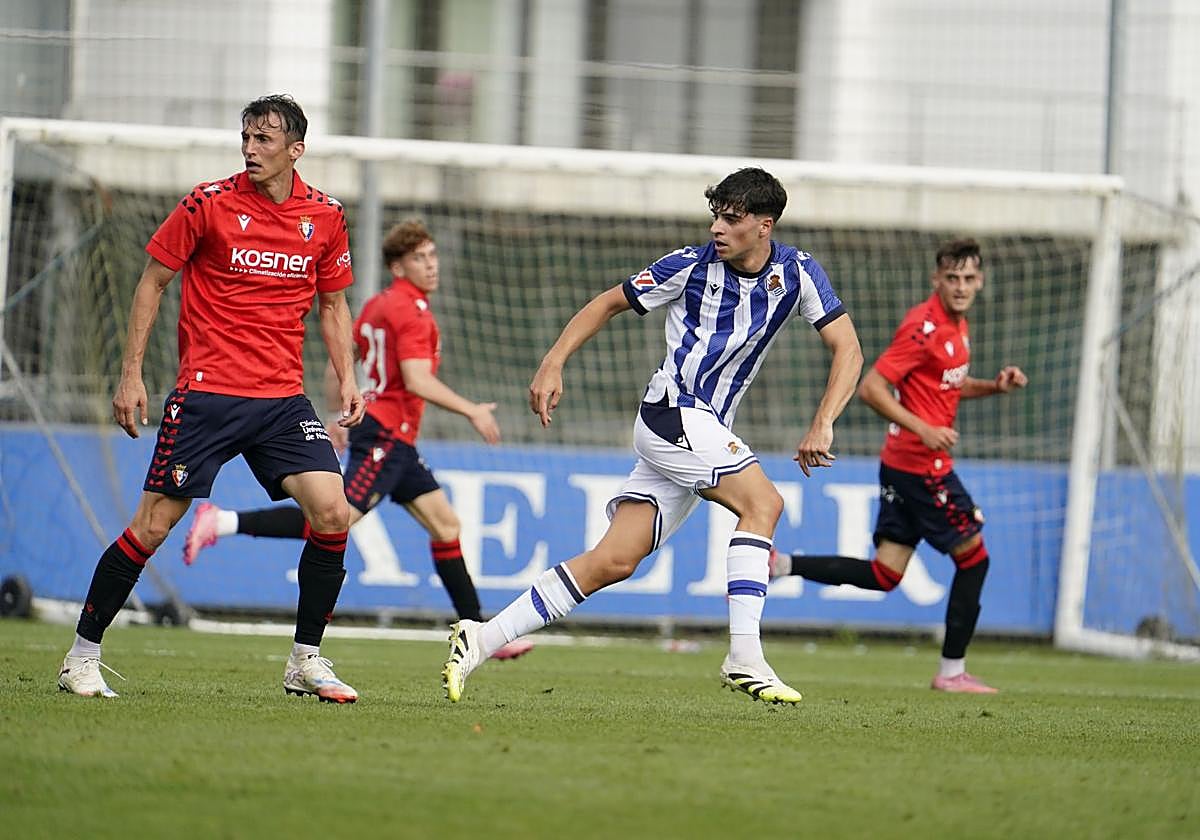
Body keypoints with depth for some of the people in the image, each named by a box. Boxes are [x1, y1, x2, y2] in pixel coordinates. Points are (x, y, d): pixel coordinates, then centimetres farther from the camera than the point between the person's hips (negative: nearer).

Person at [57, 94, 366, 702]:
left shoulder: (324, 217, 5)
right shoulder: (209, 203, -4)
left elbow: (333, 304, 19)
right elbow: (152, 282, 3)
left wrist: (346, 378, 6)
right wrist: (130, 373, -2)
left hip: (283, 396, 3)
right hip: (206, 390, -3)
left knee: (331, 513, -12)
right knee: (153, 525, -5)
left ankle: (305, 662, 2)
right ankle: (82, 657, 8)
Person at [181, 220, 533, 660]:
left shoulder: (377, 306, 16)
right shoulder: (411, 311, -13)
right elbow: (417, 381, -22)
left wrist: (338, 418, 30)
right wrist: (472, 411, -15)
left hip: (395, 441, 11)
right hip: (386, 436, -11)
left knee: (445, 524, 10)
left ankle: (480, 633, 12)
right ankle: (223, 522, -19)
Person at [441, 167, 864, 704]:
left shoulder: (797, 273, 0)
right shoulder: (692, 266, -7)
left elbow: (847, 347, -4)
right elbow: (610, 303, 6)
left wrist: (822, 425, -19)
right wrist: (553, 363, -6)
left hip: (706, 432, 4)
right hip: (673, 413, -4)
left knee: (614, 561, -4)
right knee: (762, 501, -24)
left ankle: (481, 640, -2)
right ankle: (744, 658, -27)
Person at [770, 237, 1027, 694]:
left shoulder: (956, 324, 13)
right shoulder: (924, 327, -17)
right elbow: (870, 388, -20)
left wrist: (996, 385, 11)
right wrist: (924, 430, -26)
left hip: (902, 464, 9)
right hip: (921, 466, -9)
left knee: (883, 575, 8)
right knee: (973, 558, 2)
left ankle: (777, 565, 6)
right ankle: (952, 671, 10)